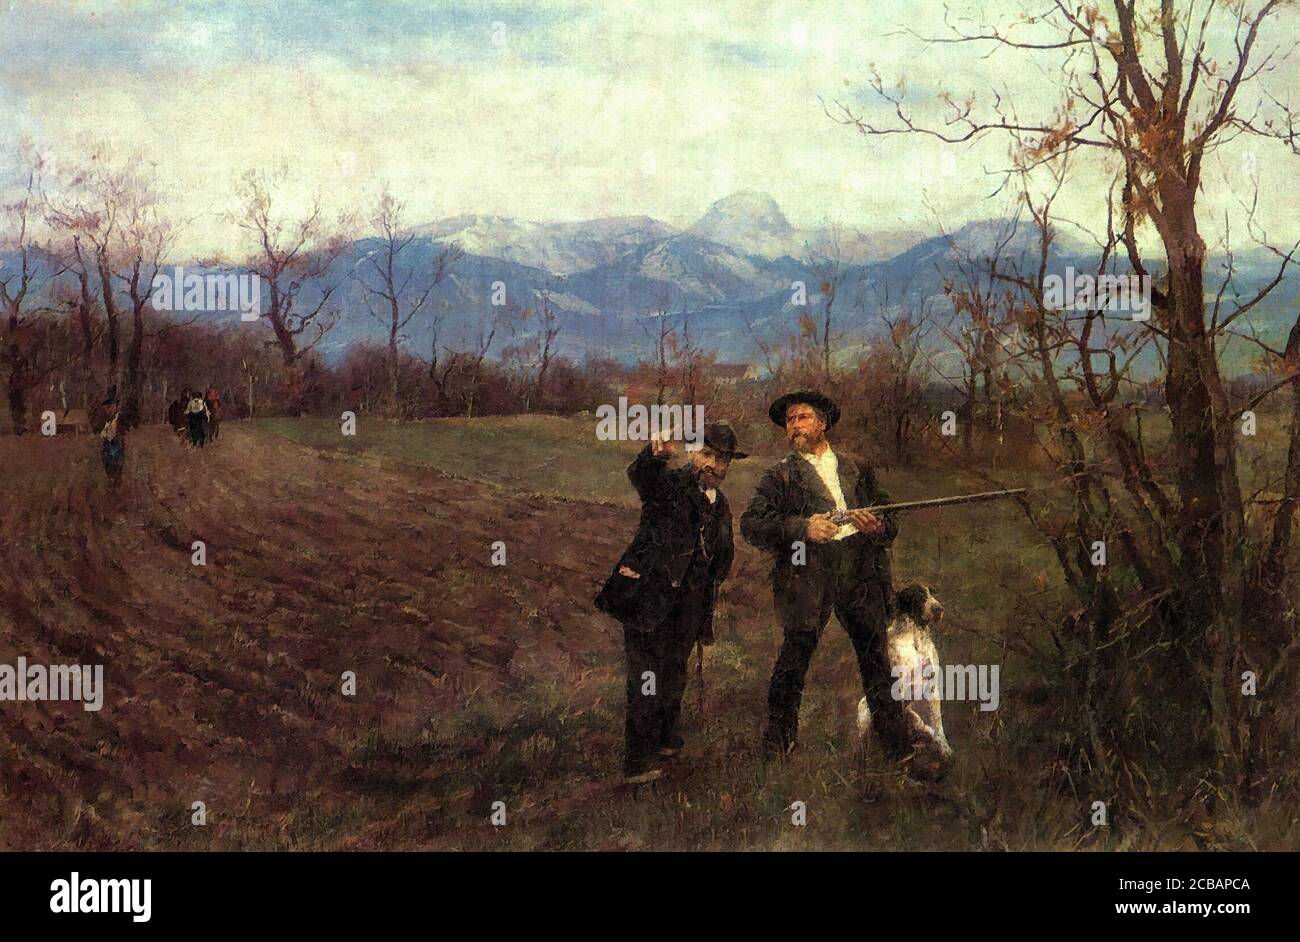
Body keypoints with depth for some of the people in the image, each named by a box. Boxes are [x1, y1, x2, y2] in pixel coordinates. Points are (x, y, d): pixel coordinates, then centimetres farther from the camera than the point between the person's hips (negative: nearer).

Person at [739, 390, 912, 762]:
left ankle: (900, 749, 13)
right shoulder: (781, 475, 9)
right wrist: (802, 528, -15)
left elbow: (891, 524, 21)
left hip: (861, 574, 3)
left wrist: (877, 526, -4)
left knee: (877, 661, 5)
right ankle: (777, 750, 8)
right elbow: (750, 524, -3)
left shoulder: (857, 470, 20)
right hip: (806, 575, -3)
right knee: (794, 658, -4)